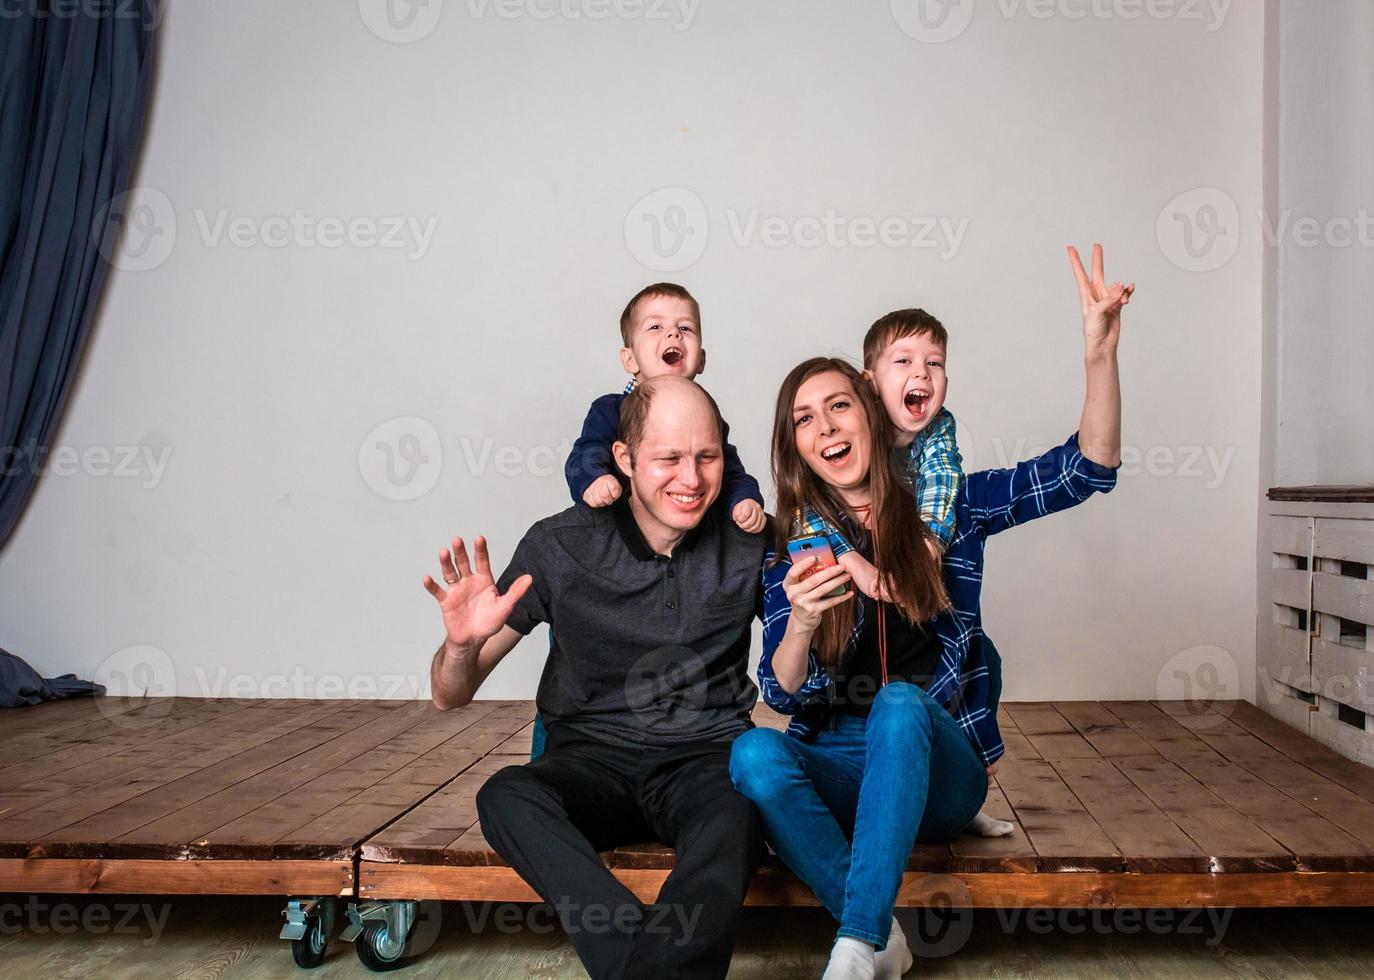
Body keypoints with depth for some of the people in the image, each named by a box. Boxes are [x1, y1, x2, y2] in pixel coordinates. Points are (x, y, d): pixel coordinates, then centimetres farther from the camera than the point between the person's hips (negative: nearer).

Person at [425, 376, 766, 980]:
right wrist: (462, 643, -23)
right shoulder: (561, 546, -3)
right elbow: (451, 696, 1)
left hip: (706, 756, 0)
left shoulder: (748, 544, 1)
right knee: (505, 797, -33)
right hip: (592, 757, 1)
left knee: (736, 818, -36)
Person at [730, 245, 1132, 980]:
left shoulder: (948, 505, 2)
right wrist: (800, 624, -29)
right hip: (839, 770, 1)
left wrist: (1100, 355, -24)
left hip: (938, 767, -1)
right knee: (752, 753, -31)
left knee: (900, 703, -35)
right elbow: (782, 693, -6)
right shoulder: (792, 547, 2)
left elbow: (1087, 470, -7)